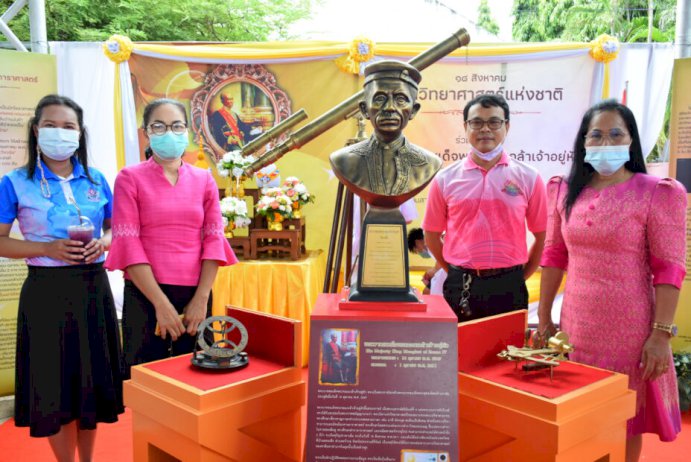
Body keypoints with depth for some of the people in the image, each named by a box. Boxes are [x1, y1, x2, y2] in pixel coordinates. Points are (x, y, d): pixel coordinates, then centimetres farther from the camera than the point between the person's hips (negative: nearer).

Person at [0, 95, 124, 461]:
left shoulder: (96, 180, 6)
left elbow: (114, 229, 15)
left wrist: (102, 243, -7)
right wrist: (48, 249, -17)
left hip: (93, 286, 3)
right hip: (46, 290, -3)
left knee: (92, 378, 12)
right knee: (54, 384, 4)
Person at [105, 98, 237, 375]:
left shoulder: (204, 180, 9)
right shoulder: (130, 178, 1)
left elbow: (214, 240, 4)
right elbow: (128, 243, -7)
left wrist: (201, 299, -7)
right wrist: (161, 303, -13)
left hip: (195, 296, 3)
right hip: (146, 295, -2)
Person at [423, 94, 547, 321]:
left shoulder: (528, 178, 1)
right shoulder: (445, 179, 1)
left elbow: (542, 236, 6)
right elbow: (432, 236, 8)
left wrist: (518, 278, 5)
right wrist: (459, 276, 7)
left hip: (508, 287, 0)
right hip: (460, 288, 1)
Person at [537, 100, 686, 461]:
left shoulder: (657, 193, -9)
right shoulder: (566, 192, 3)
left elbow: (669, 269, -11)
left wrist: (661, 334, -15)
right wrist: (543, 317, 9)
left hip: (629, 330, -3)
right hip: (577, 326, 4)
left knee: (625, 419, 13)